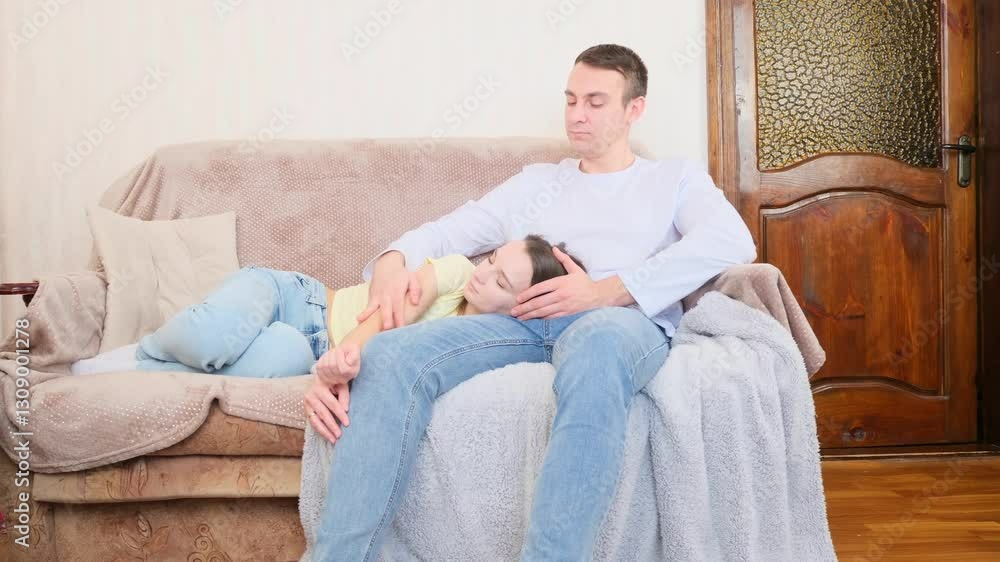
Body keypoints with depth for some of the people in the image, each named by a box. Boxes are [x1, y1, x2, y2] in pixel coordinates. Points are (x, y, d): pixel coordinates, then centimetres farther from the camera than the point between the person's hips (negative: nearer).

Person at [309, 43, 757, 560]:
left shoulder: (676, 178, 21)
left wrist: (605, 291, -13)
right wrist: (394, 259, -7)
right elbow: (449, 230, 20)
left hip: (623, 320, -3)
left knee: (597, 345, -43)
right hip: (528, 321, 3)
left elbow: (732, 242, -2)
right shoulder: (537, 181, 31)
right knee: (389, 355, -25)